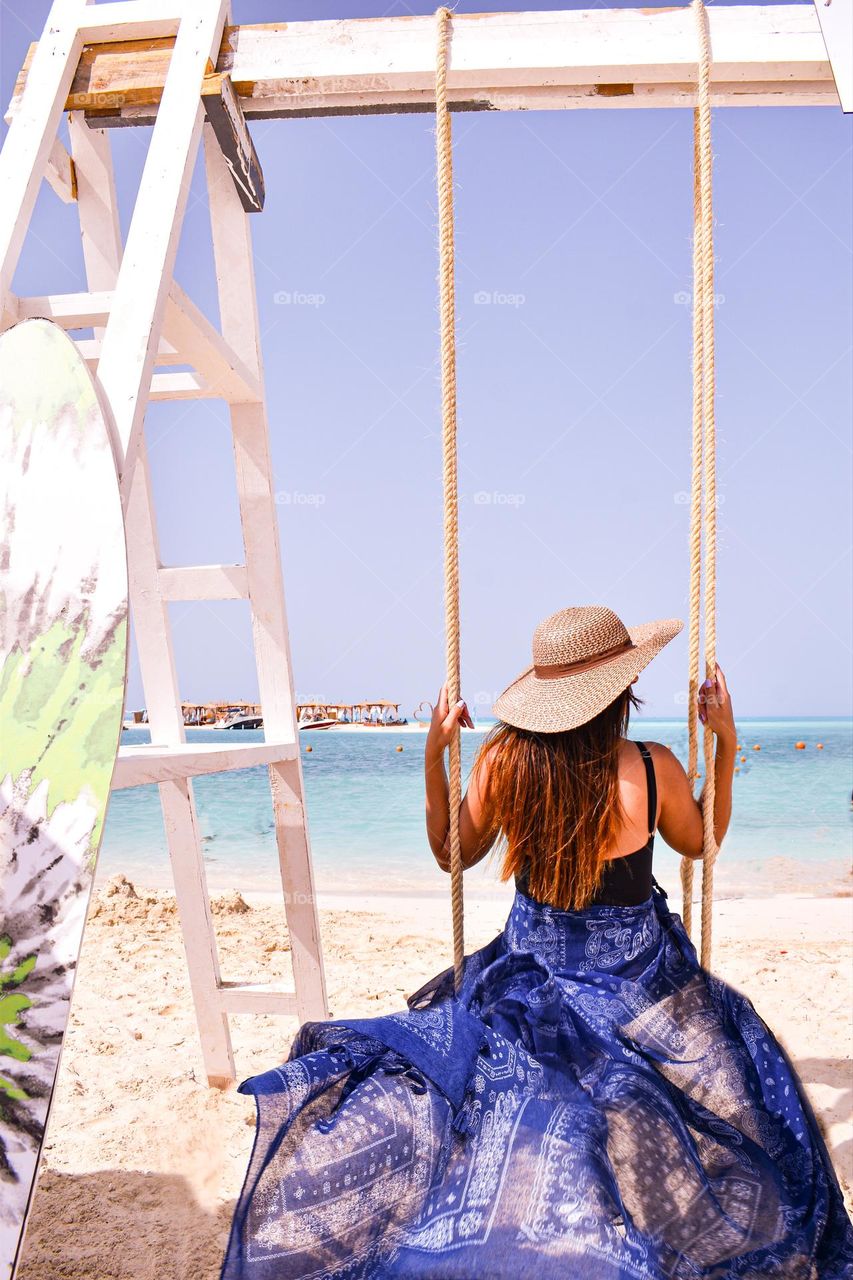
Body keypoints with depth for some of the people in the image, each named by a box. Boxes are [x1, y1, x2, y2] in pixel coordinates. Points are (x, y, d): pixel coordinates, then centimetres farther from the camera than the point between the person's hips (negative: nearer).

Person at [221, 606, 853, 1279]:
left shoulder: (501, 759, -15)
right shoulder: (653, 769, -20)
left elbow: (451, 852, 3)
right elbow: (701, 842, 3)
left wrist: (434, 752, 3)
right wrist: (726, 742, 4)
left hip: (526, 980, 1)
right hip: (635, 989, 0)